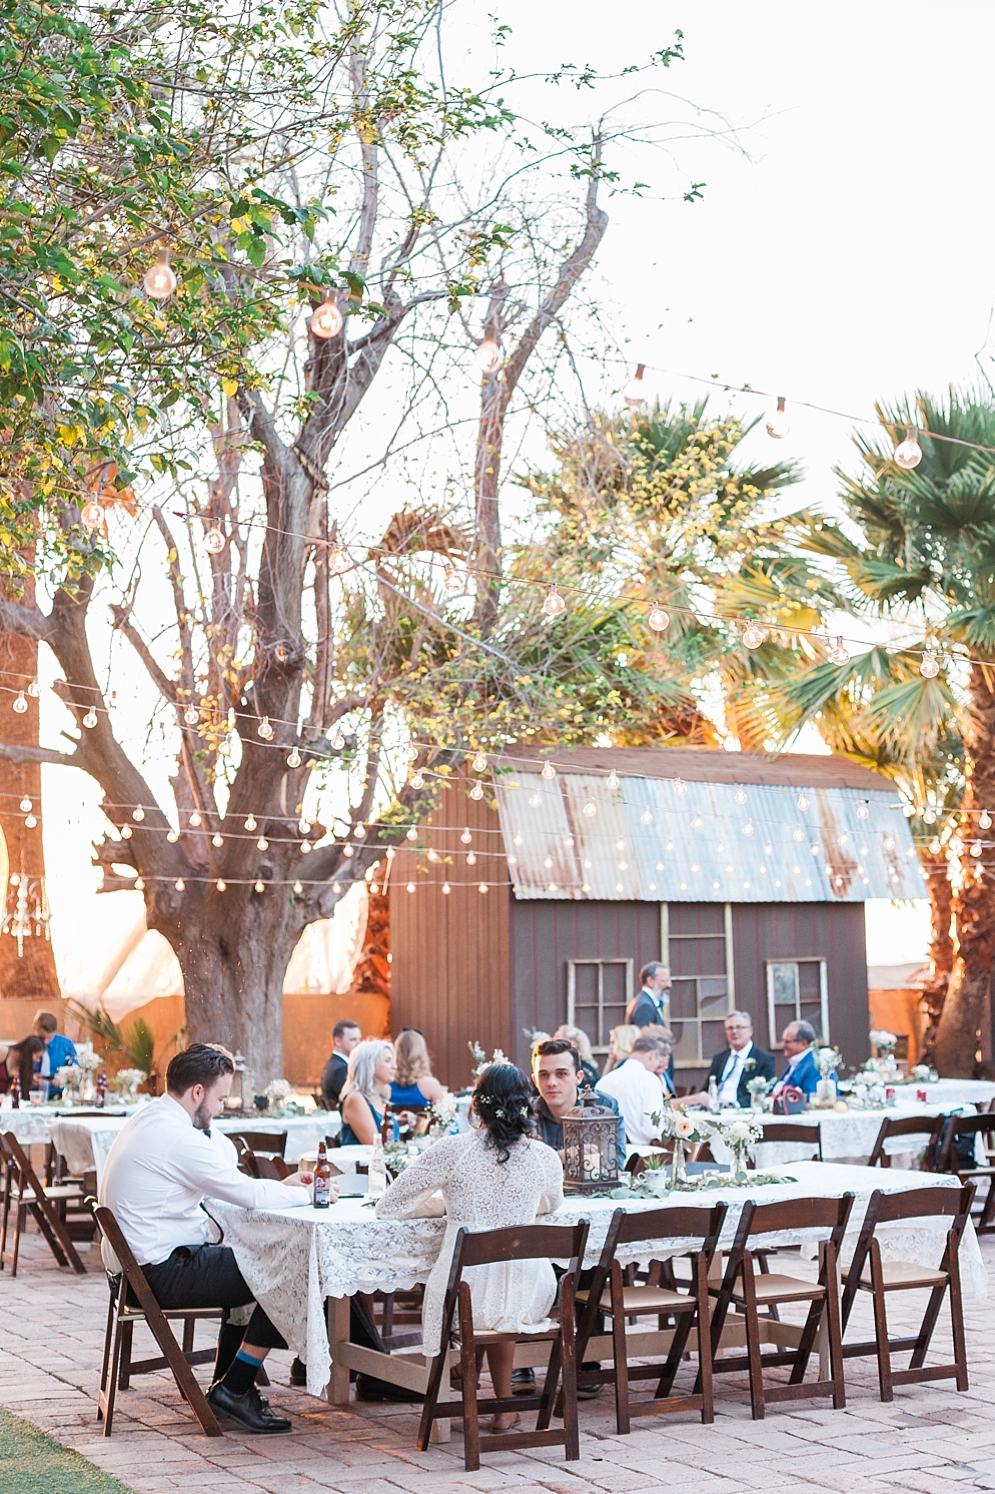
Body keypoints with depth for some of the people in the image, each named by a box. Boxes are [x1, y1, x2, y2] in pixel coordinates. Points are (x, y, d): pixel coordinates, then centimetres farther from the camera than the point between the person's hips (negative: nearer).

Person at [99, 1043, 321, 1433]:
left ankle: (226, 1381, 28)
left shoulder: (148, 1119, 12)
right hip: (162, 1273, -11)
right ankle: (233, 1391, -2)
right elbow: (248, 1194, -17)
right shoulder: (176, 1137, -21)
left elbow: (228, 1180, 19)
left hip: (140, 1263, 11)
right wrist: (305, 1194, -2)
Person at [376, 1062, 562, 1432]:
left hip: (466, 1295, -2)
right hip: (527, 1297, 2)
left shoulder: (452, 1150, -7)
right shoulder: (545, 1157, 1)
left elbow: (388, 1207, 3)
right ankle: (504, 1405, 41)